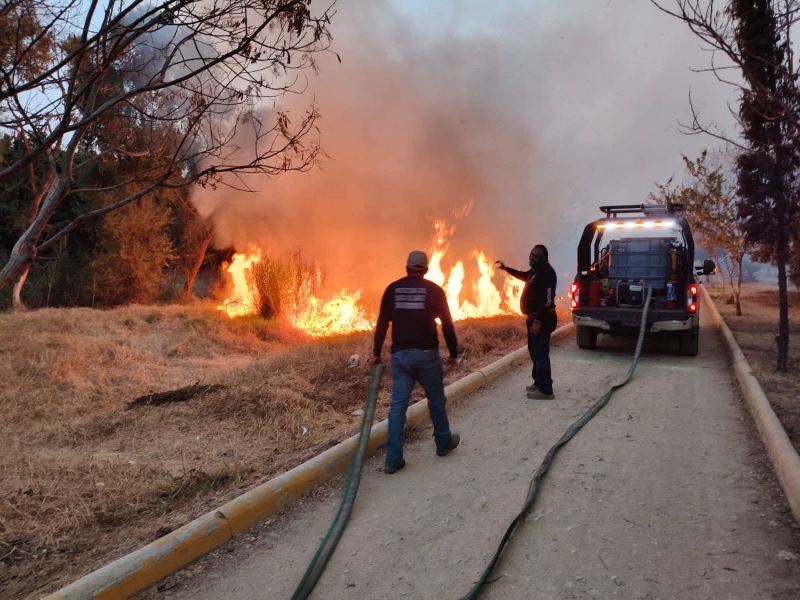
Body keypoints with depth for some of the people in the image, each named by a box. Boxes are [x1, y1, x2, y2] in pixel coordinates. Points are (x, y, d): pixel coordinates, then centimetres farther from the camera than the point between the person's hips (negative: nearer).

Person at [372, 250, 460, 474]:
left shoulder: (392, 289, 4)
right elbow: (447, 325, -1)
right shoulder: (434, 290, -1)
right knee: (436, 400, 16)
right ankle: (444, 443, 34)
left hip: (399, 355, 2)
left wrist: (377, 353, 12)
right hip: (426, 353, -2)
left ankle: (393, 459, 4)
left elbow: (382, 324, 4)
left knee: (398, 405, 3)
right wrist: (453, 353, 8)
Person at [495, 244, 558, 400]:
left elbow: (547, 299, -26)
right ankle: (539, 382, 30)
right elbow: (523, 275, 39)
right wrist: (506, 268, 39)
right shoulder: (535, 270, 14)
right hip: (534, 317, 11)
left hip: (542, 319, -11)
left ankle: (545, 390, -5)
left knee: (540, 354, -9)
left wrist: (538, 321, -29)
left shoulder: (546, 272, -19)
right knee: (534, 351, 19)